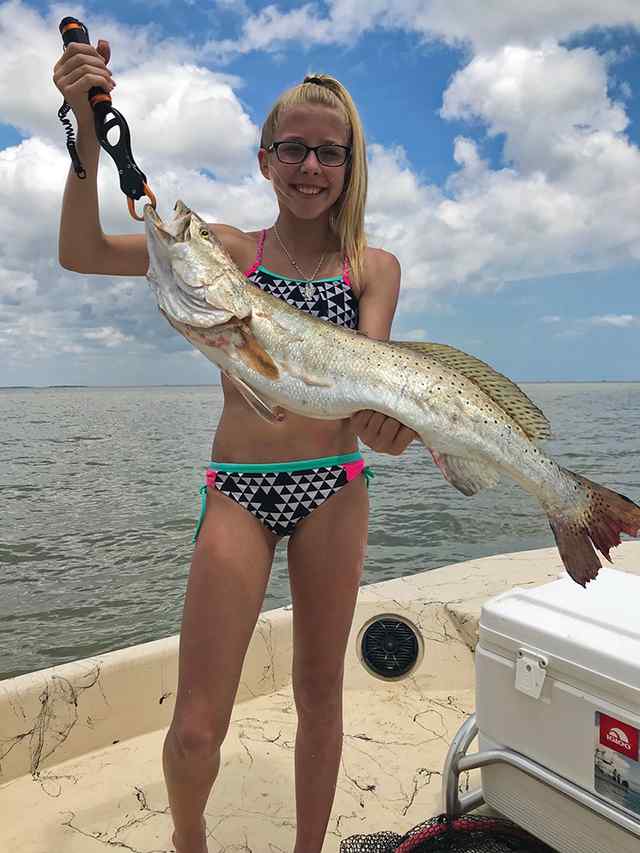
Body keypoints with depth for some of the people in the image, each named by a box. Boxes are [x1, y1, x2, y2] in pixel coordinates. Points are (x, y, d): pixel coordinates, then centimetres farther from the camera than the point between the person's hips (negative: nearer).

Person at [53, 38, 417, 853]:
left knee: (320, 693, 13)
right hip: (238, 485, -1)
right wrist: (88, 127, -13)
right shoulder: (226, 249, 6)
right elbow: (83, 253, -3)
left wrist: (383, 413, -29)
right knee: (195, 730, -2)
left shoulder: (373, 265, 7)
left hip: (335, 483, 2)